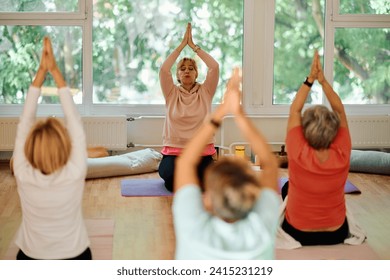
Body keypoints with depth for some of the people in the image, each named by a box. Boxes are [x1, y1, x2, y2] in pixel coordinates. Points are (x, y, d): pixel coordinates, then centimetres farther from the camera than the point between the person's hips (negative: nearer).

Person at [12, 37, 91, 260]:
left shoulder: (23, 176, -20)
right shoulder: (74, 175, -23)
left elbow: (25, 122, -13)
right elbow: (75, 121, -17)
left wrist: (41, 72, -14)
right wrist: (55, 71, -15)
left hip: (31, 258, 2)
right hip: (74, 258, -1)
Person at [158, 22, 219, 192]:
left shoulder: (205, 92, 6)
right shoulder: (172, 93, 6)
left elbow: (215, 67, -8)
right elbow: (163, 69, -10)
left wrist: (193, 46, -5)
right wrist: (182, 45, -8)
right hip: (174, 150, -1)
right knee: (174, 181, -30)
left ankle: (194, 171, 12)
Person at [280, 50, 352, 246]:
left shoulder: (298, 154, -28)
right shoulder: (342, 156, -23)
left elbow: (294, 110, -15)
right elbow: (339, 111, -12)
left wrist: (310, 79, -16)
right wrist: (323, 80, -17)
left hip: (298, 233, -2)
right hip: (335, 235, 2)